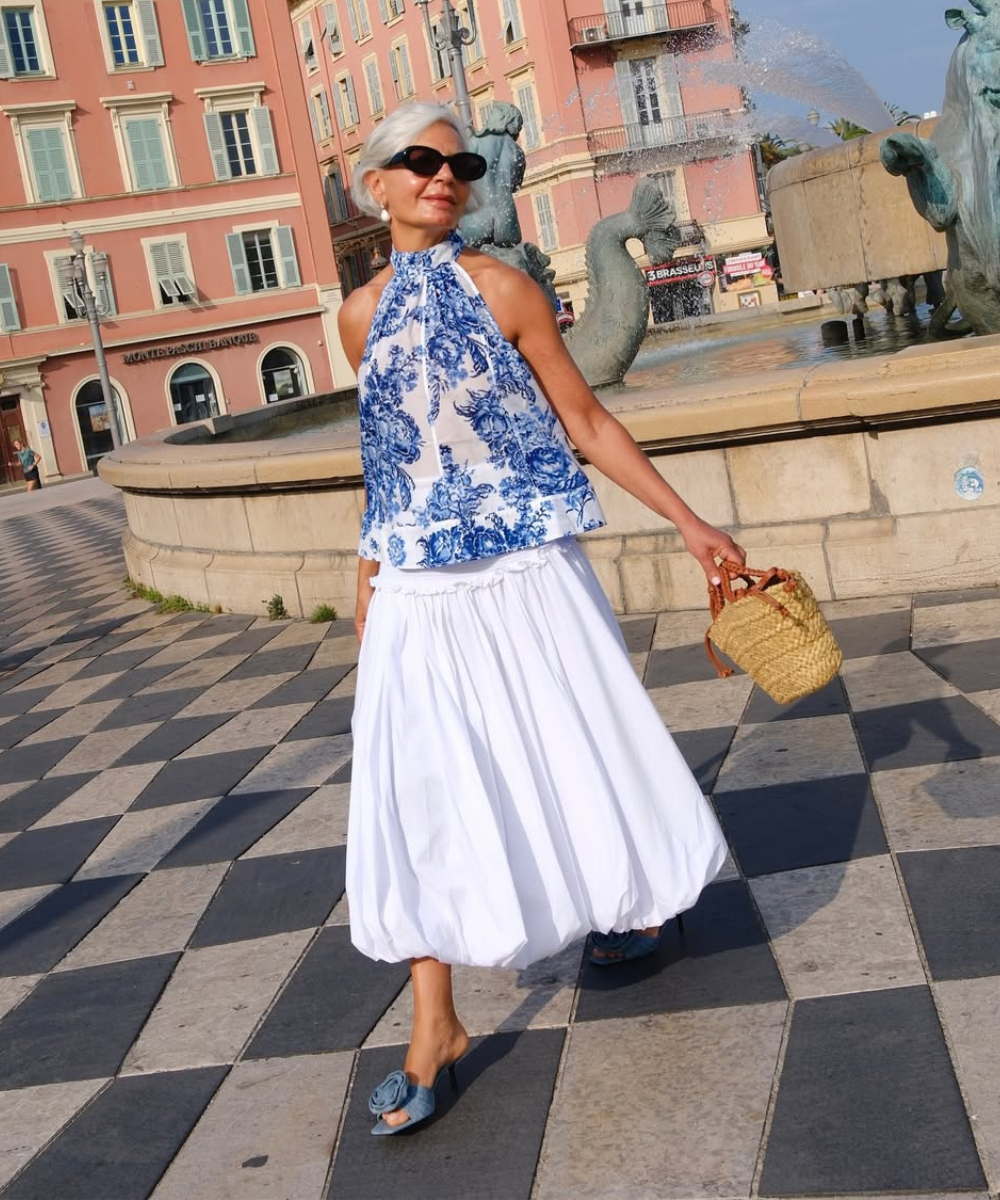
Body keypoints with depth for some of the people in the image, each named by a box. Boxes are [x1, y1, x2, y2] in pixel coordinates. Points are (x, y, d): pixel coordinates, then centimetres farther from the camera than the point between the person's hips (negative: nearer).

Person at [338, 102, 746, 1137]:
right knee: (422, 790, 2)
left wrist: (688, 522, -5)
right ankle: (435, 1029, 13)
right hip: (419, 596, 3)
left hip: (525, 577, -3)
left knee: (571, 752, 12)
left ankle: (633, 903, 42)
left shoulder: (504, 290, -6)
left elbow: (585, 422, -3)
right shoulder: (363, 314, 4)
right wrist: (368, 574, 17)